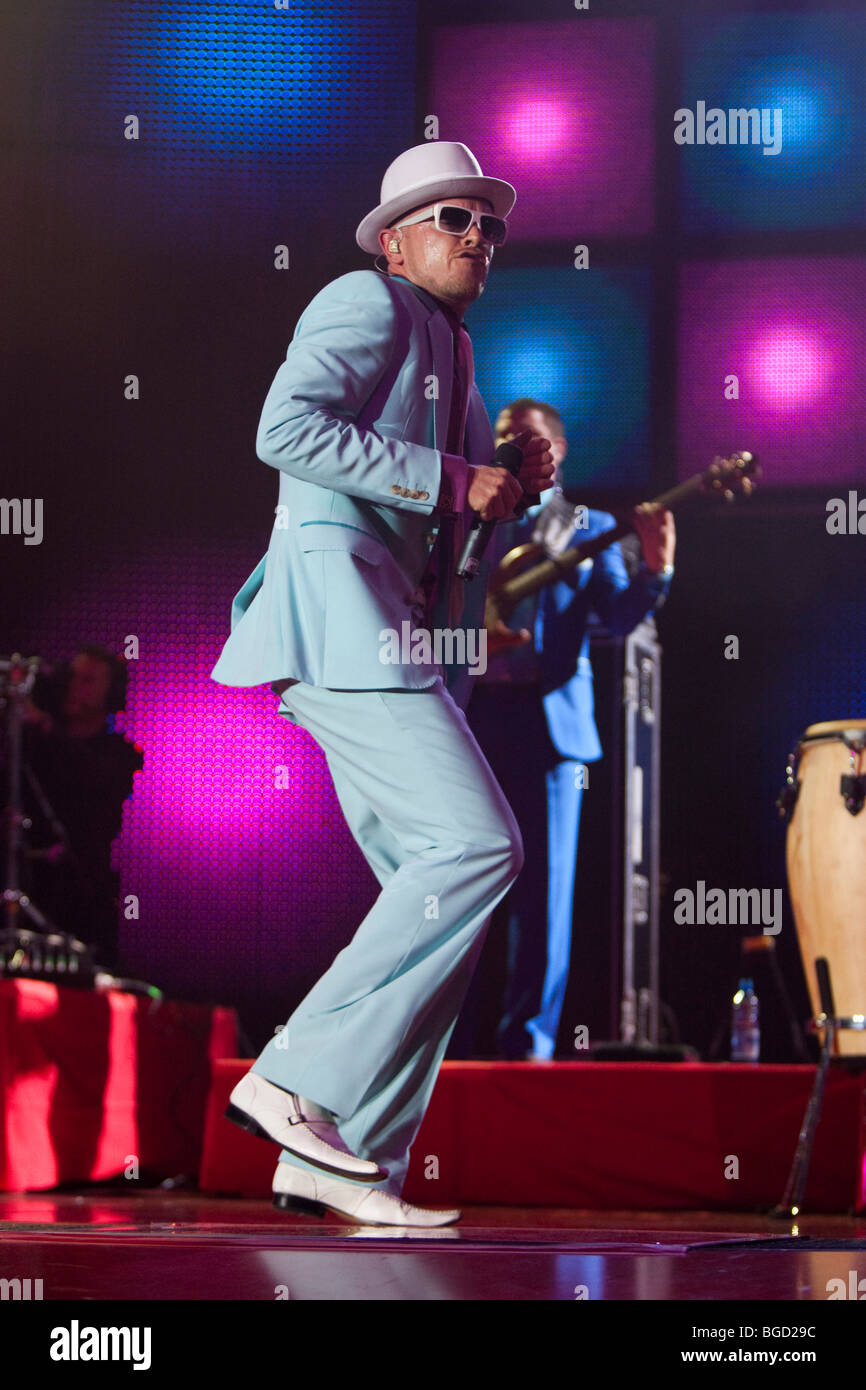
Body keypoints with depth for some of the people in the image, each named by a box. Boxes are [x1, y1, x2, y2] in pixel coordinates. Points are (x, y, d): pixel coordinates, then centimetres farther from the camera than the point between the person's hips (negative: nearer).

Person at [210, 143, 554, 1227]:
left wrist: (516, 485, 11)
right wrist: (448, 480, -16)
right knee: (479, 844, -19)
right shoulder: (368, 305, -1)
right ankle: (297, 1078, -17)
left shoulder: (453, 353, 27)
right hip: (339, 616, -10)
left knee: (438, 891, 2)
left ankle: (342, 1160, 0)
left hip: (394, 638, 10)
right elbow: (287, 429, -18)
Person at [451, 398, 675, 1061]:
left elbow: (621, 615, -2)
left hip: (548, 722, -2)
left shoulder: (589, 530, 11)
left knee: (543, 889, -5)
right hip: (467, 719, 2)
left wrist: (654, 570, -22)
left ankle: (528, 1038, -1)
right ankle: (448, 1036, 7)